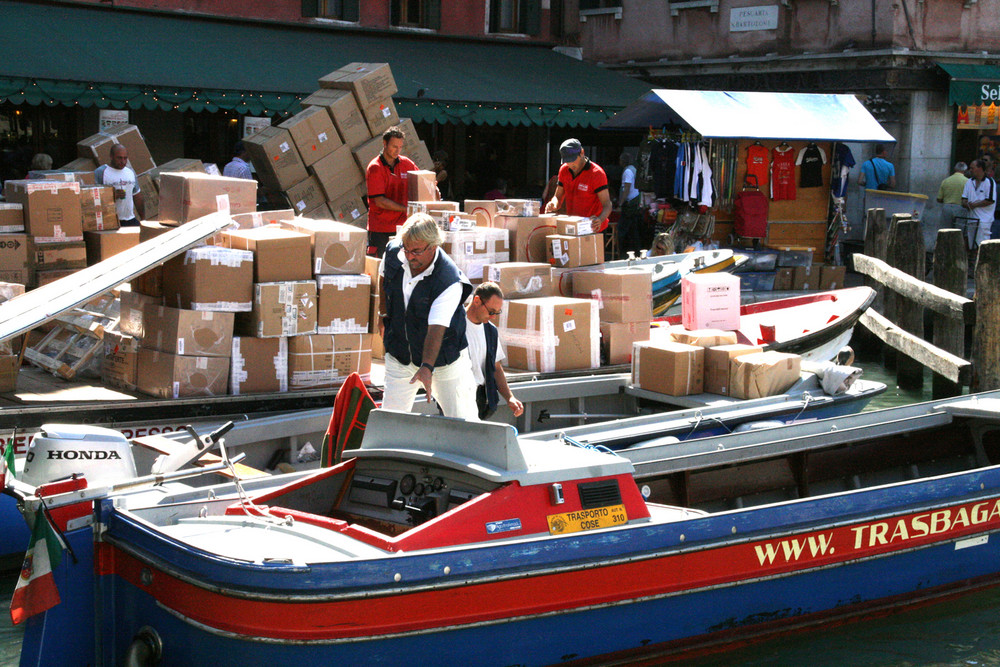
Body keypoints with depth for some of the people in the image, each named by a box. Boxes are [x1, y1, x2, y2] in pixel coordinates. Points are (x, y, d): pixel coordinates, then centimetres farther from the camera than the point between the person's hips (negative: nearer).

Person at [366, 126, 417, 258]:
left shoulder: (406, 163, 7)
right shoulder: (375, 168, -7)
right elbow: (380, 201, -13)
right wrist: (406, 209, -17)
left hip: (401, 226, 4)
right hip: (380, 228, -4)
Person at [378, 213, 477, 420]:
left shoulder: (449, 281, -28)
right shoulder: (393, 252, -11)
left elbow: (436, 328, -35)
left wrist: (427, 367, -46)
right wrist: (383, 314, 21)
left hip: (443, 356, -4)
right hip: (399, 355, 4)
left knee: (462, 423, -3)